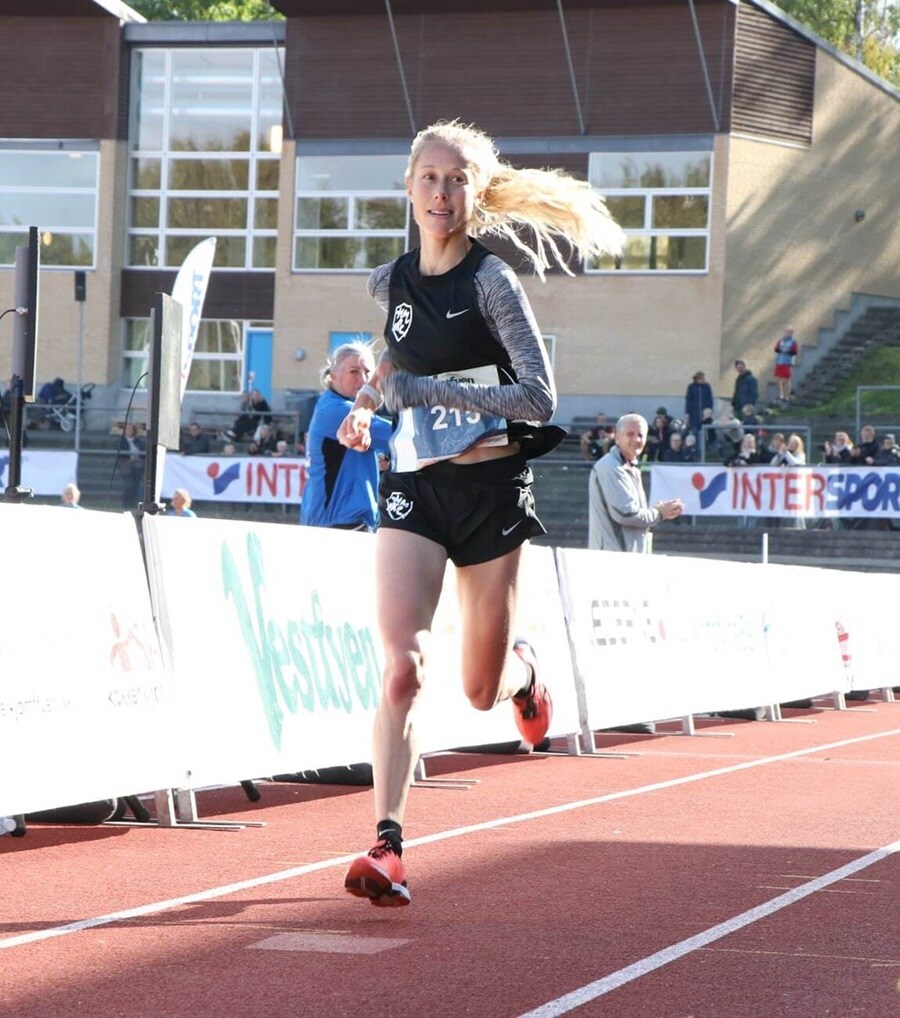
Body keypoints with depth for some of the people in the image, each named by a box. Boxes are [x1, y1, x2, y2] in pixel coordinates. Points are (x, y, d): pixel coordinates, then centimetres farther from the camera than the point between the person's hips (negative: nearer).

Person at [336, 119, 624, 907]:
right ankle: (388, 845, -19)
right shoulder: (390, 283, 5)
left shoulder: (491, 281, -10)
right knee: (403, 666, -18)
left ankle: (521, 669, 47)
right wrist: (366, 405, 12)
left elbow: (539, 399, -20)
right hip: (414, 488, 2)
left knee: (481, 692, 10)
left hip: (489, 489, -2)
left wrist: (423, 389, -24)